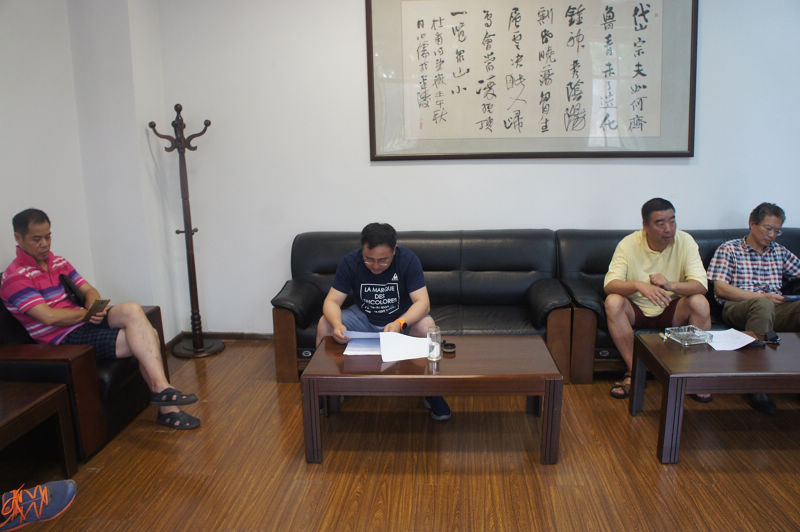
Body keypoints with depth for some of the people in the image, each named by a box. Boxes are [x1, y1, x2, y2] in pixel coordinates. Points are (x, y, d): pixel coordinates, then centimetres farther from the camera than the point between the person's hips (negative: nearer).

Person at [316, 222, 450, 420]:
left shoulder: (408, 260, -22)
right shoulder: (349, 262, -17)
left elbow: (423, 302, -27)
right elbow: (332, 301, -19)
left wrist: (400, 323, -47)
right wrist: (337, 324, -42)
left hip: (402, 317, -2)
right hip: (363, 317, 2)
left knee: (426, 325, -33)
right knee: (324, 325, -22)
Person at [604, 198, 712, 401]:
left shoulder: (685, 241, -10)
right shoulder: (628, 244, -14)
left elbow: (701, 284, -19)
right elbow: (609, 284, -24)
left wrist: (670, 285, -40)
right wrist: (639, 286, -45)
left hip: (672, 310, 1)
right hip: (636, 309, -1)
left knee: (700, 302, -27)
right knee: (613, 302, -30)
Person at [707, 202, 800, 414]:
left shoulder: (780, 252, 26)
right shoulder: (729, 249, 10)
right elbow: (720, 288, -2)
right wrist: (762, 296, -10)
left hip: (774, 309, 4)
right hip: (736, 308, -4)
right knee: (763, 305, -40)